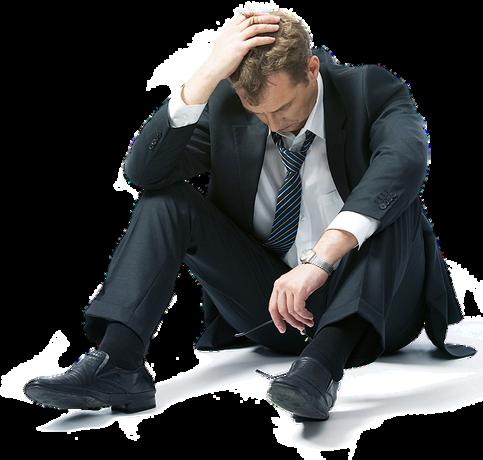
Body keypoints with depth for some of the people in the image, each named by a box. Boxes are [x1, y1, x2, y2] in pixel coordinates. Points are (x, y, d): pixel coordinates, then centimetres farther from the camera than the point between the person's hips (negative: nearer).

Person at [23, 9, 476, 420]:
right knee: (166, 201, -13)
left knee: (392, 198, -30)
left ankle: (324, 358, -43)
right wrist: (207, 76, -29)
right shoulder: (225, 104, -5)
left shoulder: (372, 90, -12)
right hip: (272, 305, 2)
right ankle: (118, 365, -27)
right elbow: (142, 171, -18)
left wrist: (319, 261, -47)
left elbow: (404, 160, -35)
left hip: (369, 302, -2)